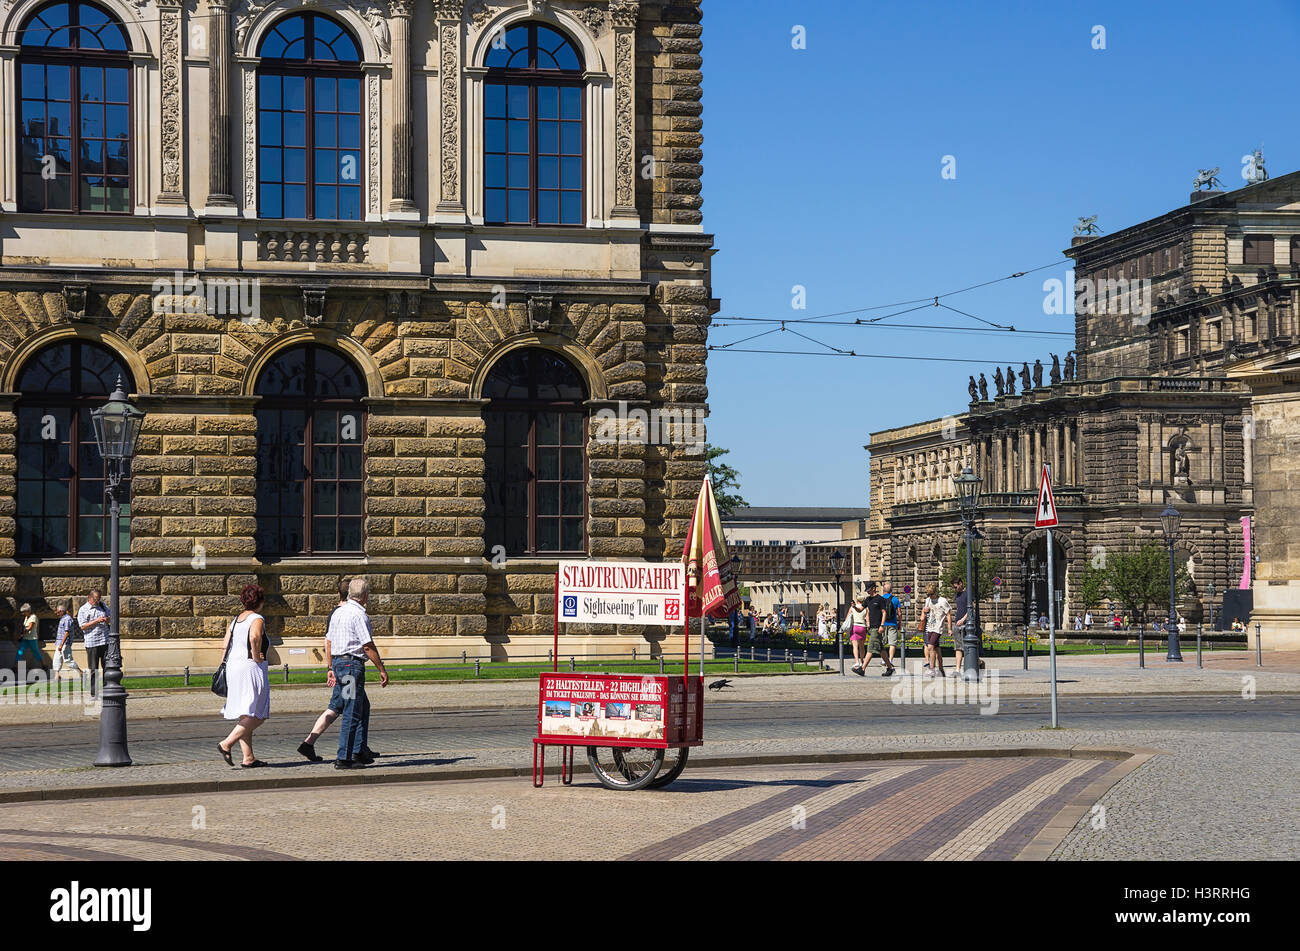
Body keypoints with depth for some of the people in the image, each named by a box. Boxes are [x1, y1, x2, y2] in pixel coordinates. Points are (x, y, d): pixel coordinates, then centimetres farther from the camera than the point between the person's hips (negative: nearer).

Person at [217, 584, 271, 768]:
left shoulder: (235, 620, 15)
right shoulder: (257, 619, -9)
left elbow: (224, 646, 14)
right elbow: (254, 637, -30)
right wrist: (256, 656, -18)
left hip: (233, 667, 8)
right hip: (251, 669, -8)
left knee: (245, 716, 12)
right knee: (257, 716, -5)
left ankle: (248, 757, 12)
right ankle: (227, 744, -16)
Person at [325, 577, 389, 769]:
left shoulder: (337, 613, 14)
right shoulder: (359, 615, -14)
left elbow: (329, 642, 18)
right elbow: (368, 646, -16)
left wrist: (331, 668, 23)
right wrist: (382, 669, -11)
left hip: (338, 662, 9)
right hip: (353, 664, -9)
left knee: (363, 708, 18)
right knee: (352, 713, -5)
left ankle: (358, 752, 16)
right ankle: (344, 759, -4)